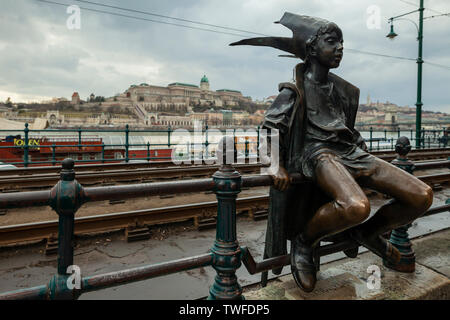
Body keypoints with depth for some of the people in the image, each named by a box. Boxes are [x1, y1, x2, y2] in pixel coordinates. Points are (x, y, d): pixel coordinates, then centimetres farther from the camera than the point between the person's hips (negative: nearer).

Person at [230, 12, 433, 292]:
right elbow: (271, 128, -2)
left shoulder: (341, 89, 22)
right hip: (318, 153, -7)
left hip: (350, 152, 7)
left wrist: (365, 155, 23)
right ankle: (304, 242, -10)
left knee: (422, 196, -9)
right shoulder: (296, 88, 3)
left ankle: (366, 232, 15)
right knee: (356, 207, -39)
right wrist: (279, 166, -12)